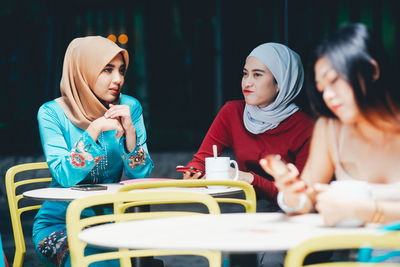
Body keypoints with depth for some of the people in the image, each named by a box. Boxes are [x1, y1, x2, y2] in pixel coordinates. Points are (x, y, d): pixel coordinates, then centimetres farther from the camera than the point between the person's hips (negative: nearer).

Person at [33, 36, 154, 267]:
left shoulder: (130, 107, 0)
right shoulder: (52, 113, -8)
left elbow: (141, 176, -4)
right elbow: (65, 177, -18)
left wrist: (130, 131, -19)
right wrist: (94, 130, -26)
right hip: (59, 224, -3)